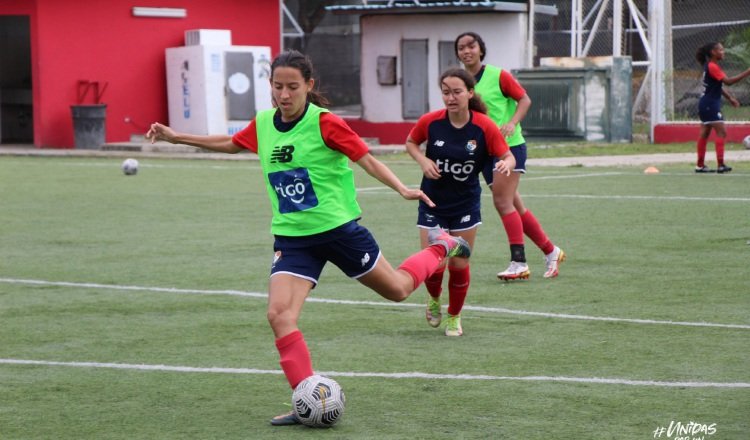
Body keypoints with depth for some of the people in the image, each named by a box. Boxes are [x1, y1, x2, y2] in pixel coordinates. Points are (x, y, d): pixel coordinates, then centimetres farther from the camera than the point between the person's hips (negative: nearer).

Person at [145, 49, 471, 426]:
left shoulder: (324, 123, -16)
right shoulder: (263, 124, 0)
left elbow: (367, 159, -15)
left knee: (396, 290, 13)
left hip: (339, 228, -4)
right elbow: (229, 144, 20)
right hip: (292, 237, 4)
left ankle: (441, 248, 44)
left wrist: (402, 189, -29)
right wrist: (176, 137, 21)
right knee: (279, 315, -15)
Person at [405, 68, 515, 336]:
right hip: (432, 203, 0)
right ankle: (434, 298, 31)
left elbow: (508, 156, -10)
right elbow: (411, 142, 7)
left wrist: (506, 164, -33)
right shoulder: (430, 122, -12)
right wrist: (422, 160, -13)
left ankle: (454, 315, 29)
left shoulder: (484, 127, -16)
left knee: (459, 265, 4)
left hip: (465, 205, 0)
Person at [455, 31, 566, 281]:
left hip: (509, 145, -6)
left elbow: (524, 99, -4)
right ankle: (551, 252, 23)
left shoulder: (497, 76, -6)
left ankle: (519, 263, -16)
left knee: (502, 201, -17)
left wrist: (512, 123, -20)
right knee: (515, 206, 8)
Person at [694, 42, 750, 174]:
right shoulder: (712, 67, -18)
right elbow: (728, 81, -26)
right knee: (721, 132, -11)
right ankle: (720, 165, -14)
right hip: (710, 104, -10)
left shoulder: (713, 66, 14)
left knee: (704, 133, 11)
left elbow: (718, 85, 20)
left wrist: (730, 98, 14)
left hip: (707, 104, 10)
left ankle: (700, 165, 14)